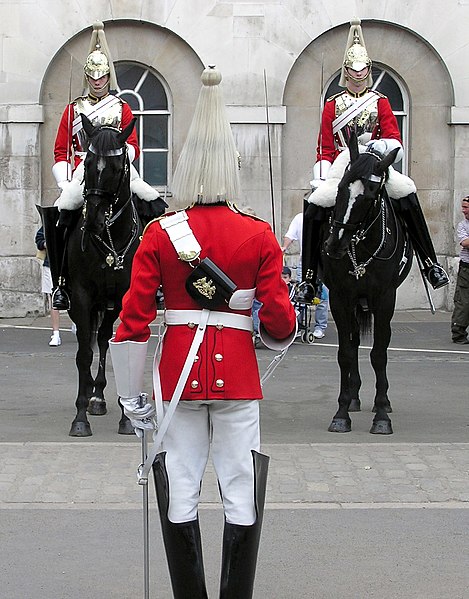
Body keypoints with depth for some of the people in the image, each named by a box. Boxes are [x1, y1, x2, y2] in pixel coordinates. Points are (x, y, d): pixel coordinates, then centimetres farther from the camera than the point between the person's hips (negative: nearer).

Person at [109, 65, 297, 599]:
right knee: (241, 499, 6)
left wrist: (131, 397, 5)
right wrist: (279, 337, 21)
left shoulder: (159, 235, -3)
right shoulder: (260, 236, -3)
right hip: (238, 376, 0)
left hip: (178, 373, 0)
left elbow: (132, 323, -4)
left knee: (180, 499, 8)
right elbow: (280, 322, -4)